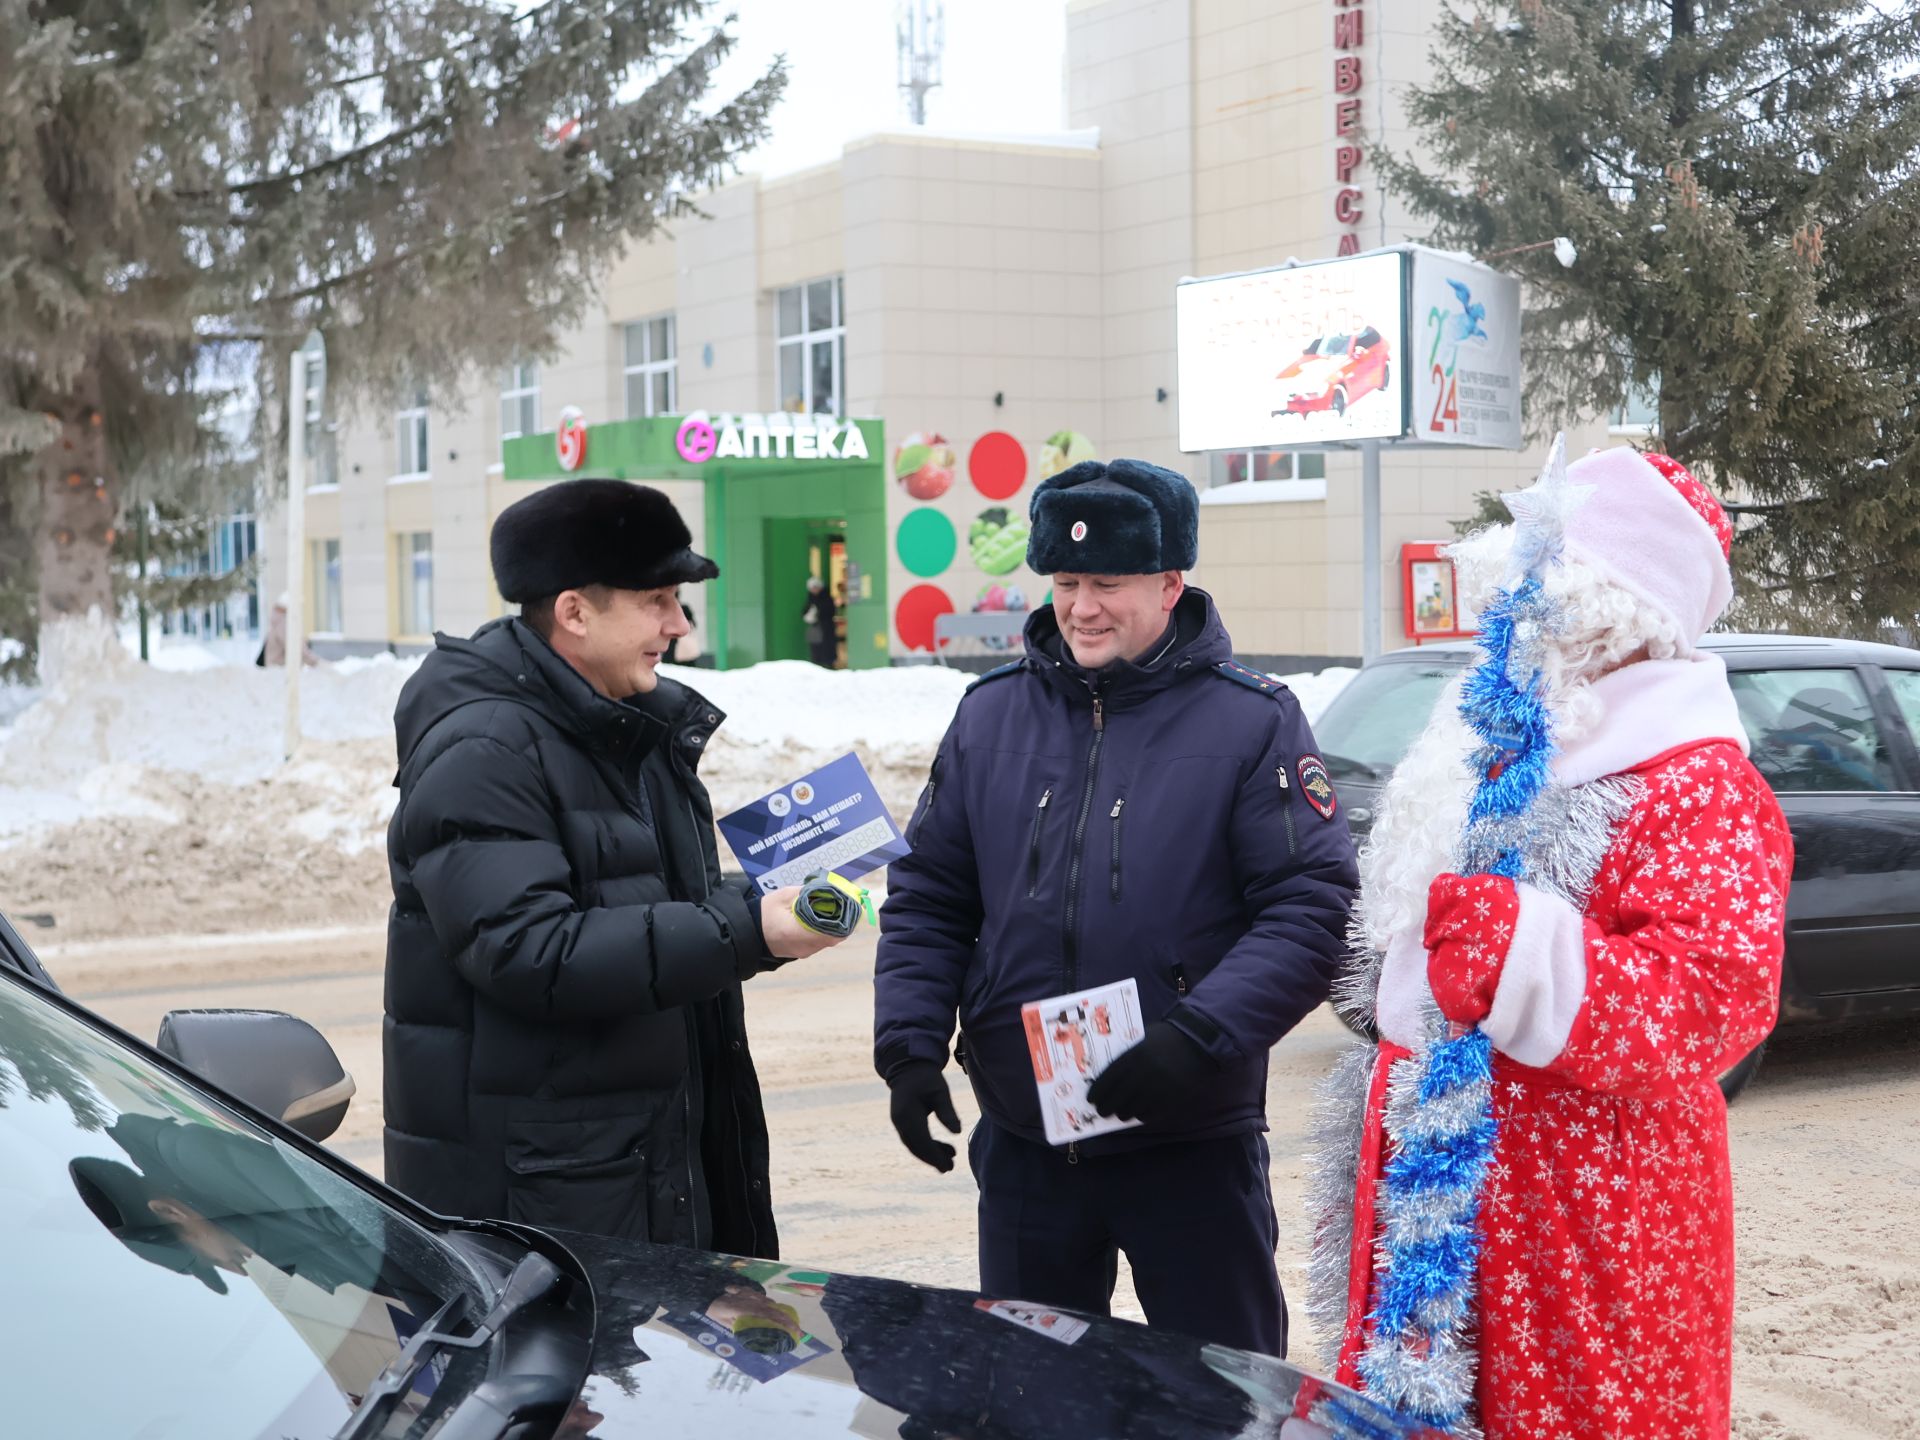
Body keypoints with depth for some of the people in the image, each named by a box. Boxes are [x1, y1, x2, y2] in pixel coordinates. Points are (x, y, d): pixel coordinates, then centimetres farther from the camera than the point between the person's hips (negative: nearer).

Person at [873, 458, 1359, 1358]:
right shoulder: (993, 715, 5)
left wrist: (1199, 1039, -22)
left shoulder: (1252, 722, -6)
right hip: (1020, 1142, 4)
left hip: (1195, 1148, -4)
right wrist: (909, 1045, -4)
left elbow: (1312, 907, -12)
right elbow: (925, 901, 9)